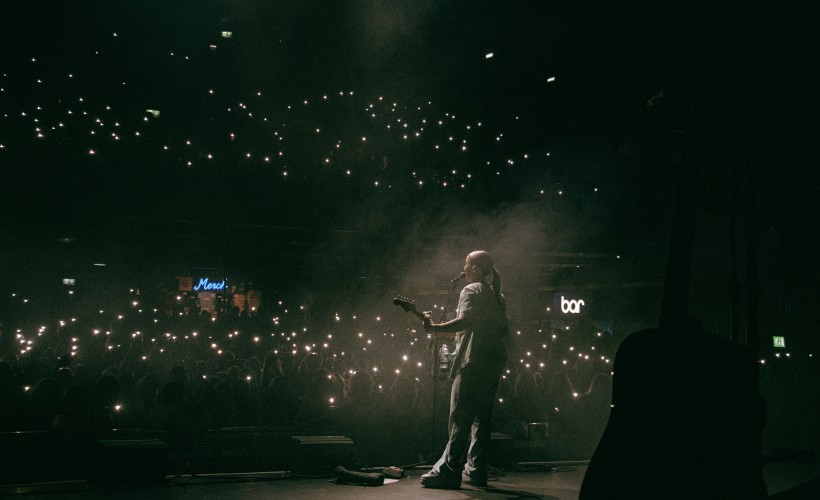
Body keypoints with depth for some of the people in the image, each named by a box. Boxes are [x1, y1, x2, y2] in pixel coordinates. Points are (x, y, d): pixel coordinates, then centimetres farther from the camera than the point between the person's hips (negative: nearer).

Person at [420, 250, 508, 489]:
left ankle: (448, 471, -8)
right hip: (494, 362, 8)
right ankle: (476, 471, 12)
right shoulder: (498, 296, 19)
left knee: (460, 418, -8)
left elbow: (465, 320, -22)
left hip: (473, 362, -8)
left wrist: (434, 328, -17)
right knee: (482, 418, 10)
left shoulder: (471, 290, -6)